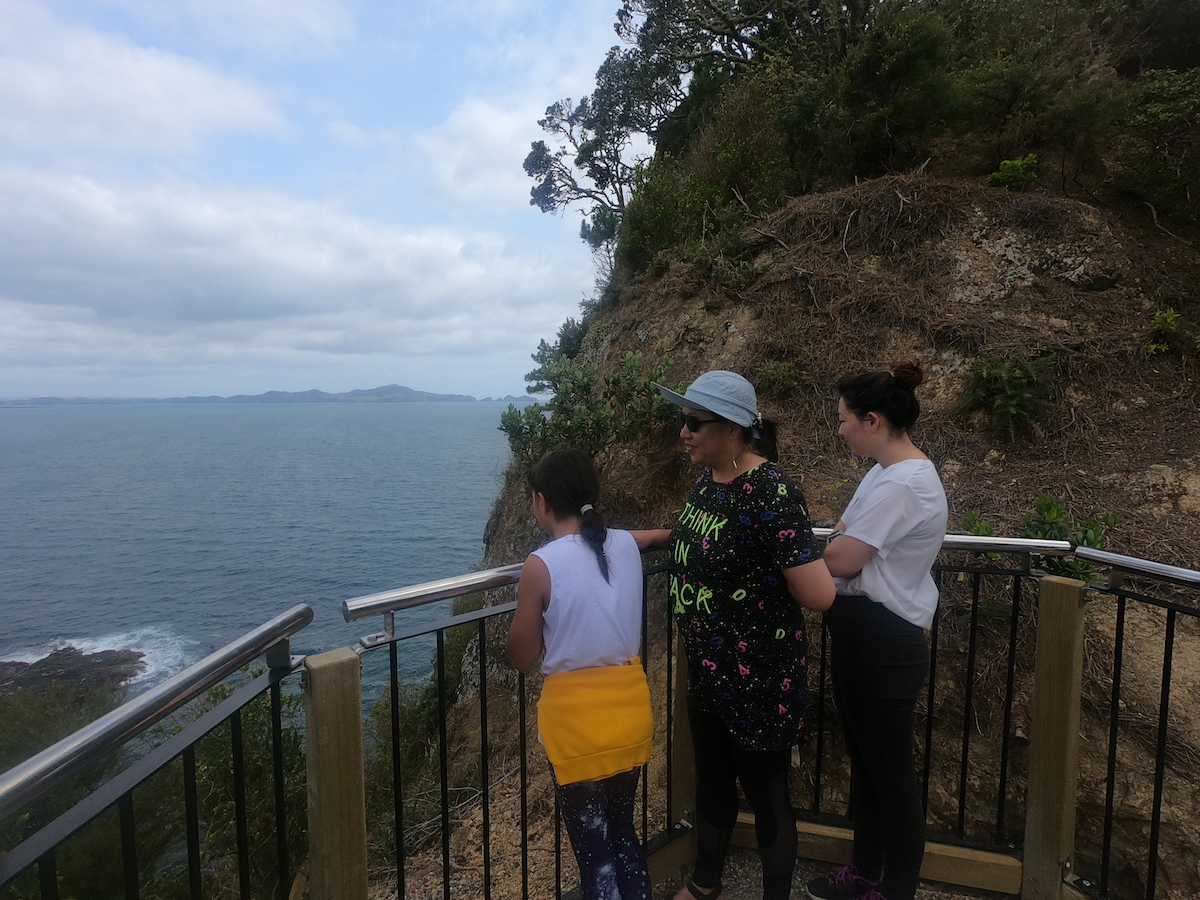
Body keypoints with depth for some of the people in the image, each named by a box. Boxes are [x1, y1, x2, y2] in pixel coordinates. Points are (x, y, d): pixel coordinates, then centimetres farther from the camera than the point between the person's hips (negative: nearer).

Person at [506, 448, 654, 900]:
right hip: (630, 706, 5)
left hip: (577, 716, -5)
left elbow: (521, 657, -6)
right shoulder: (627, 545, -4)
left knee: (593, 849, 14)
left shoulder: (542, 565, -18)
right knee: (622, 831, 25)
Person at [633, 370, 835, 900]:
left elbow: (820, 594, -30)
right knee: (711, 781, 26)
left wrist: (778, 570, -12)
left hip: (759, 678, -8)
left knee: (765, 794, 15)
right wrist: (655, 537, 4)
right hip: (707, 670, 8)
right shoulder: (706, 480, 0)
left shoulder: (770, 493, -26)